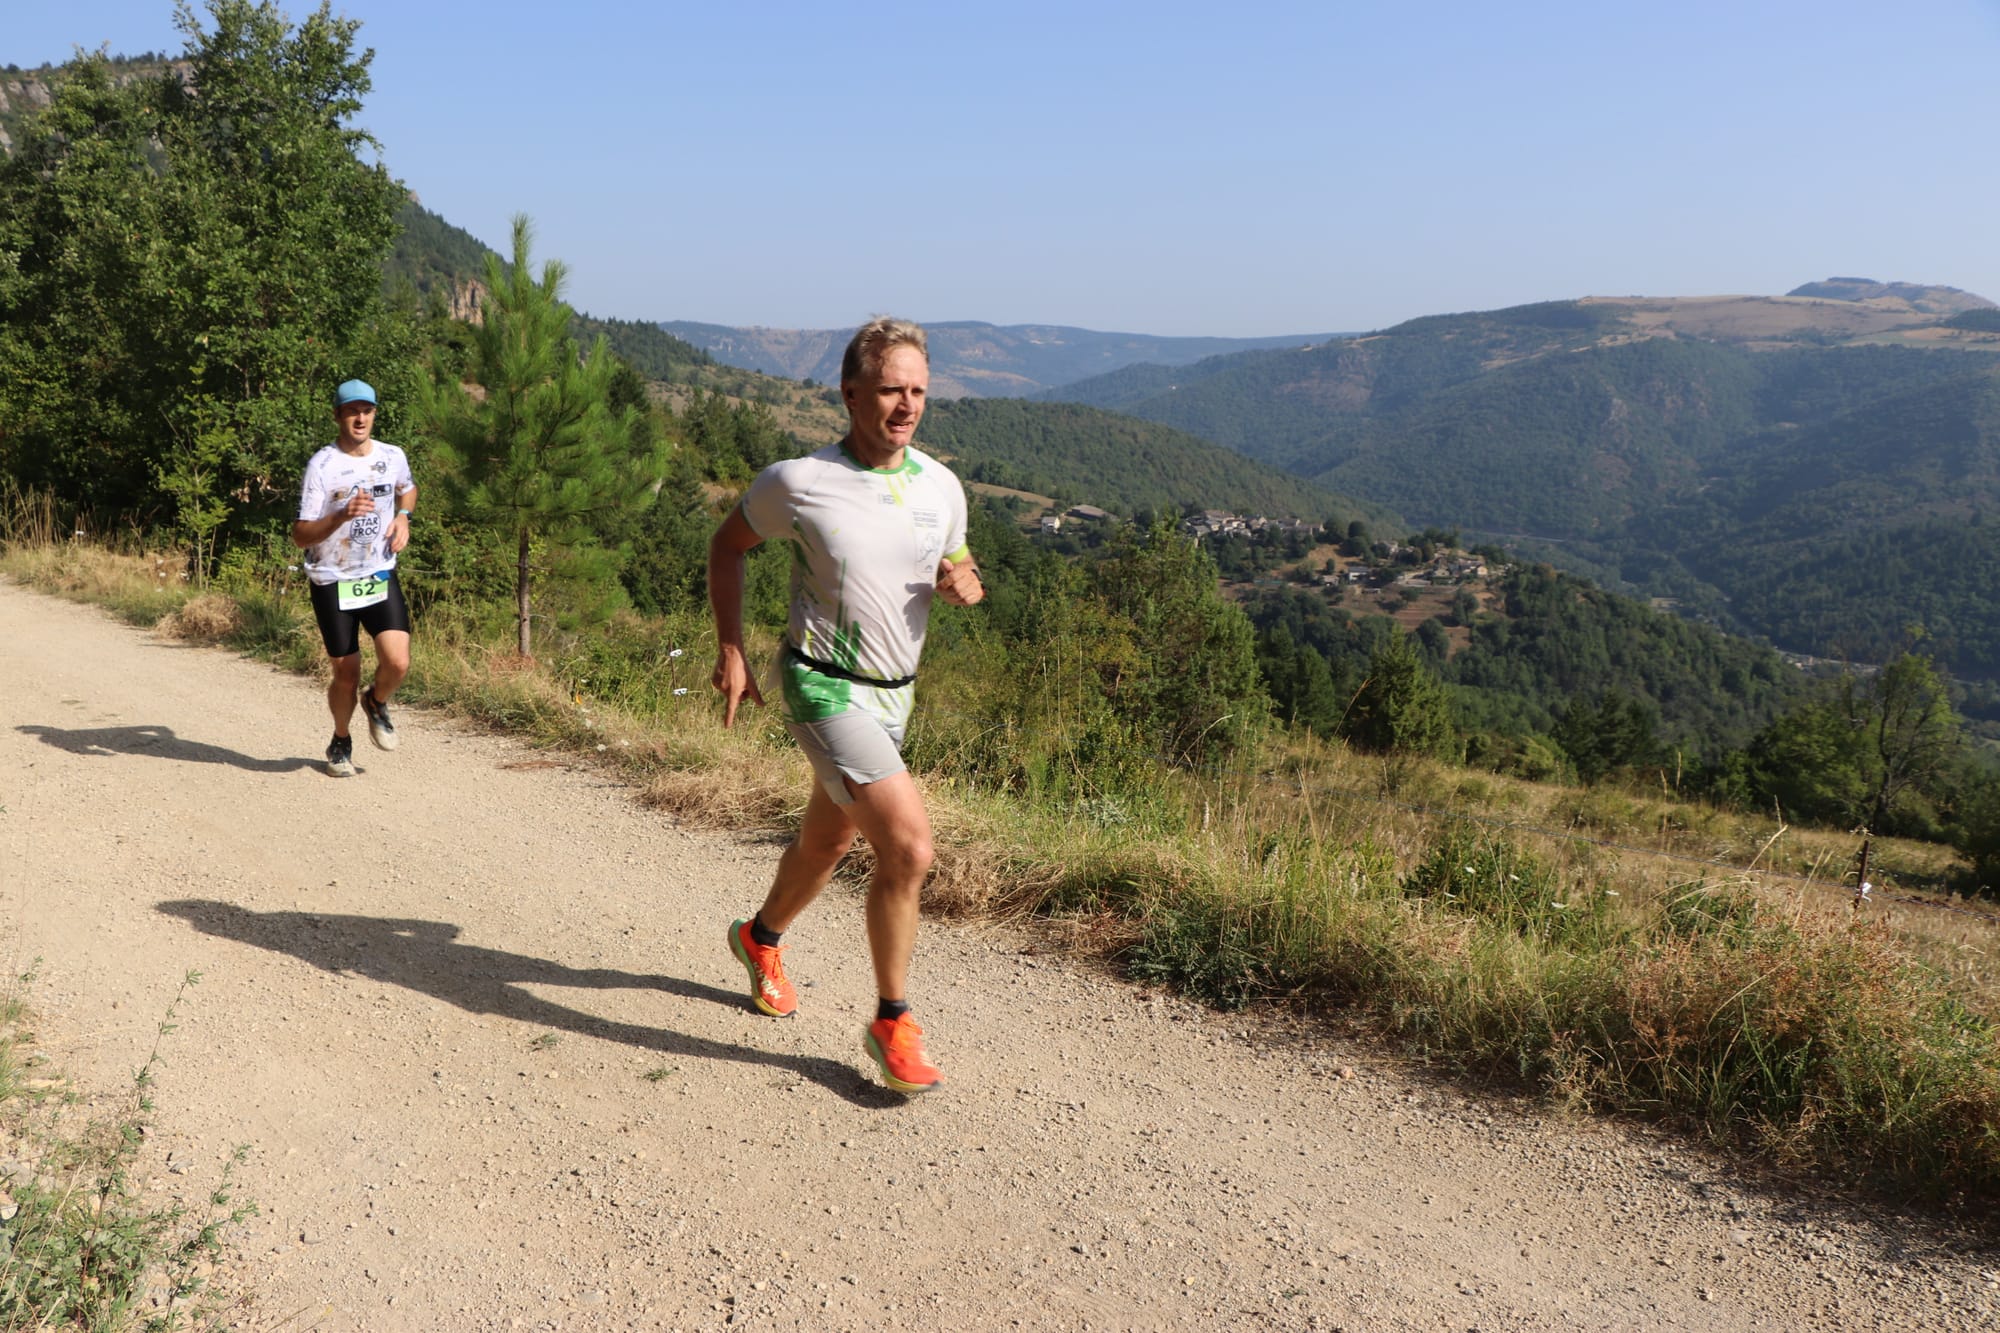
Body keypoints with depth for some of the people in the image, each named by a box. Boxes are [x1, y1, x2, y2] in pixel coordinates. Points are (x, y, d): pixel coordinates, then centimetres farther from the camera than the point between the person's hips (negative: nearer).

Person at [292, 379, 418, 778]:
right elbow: (300, 536, -15)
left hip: (381, 577, 3)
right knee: (346, 675, 3)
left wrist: (403, 516, 6)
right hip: (332, 583, -3)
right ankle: (341, 742, 31)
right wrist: (343, 516, -32)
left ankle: (376, 703, 20)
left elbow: (408, 489, 27)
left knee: (397, 662, -15)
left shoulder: (392, 457, 2)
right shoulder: (322, 465, -12)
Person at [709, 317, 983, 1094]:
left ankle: (762, 938, 52)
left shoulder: (942, 487, 0)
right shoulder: (798, 482, -13)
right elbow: (728, 544, 3)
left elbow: (957, 567, 15)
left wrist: (964, 585, -10)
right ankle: (891, 1023, -3)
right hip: (825, 688, -6)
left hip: (894, 693, 6)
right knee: (909, 844, -20)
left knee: (830, 840, 22)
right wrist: (730, 650, -1)